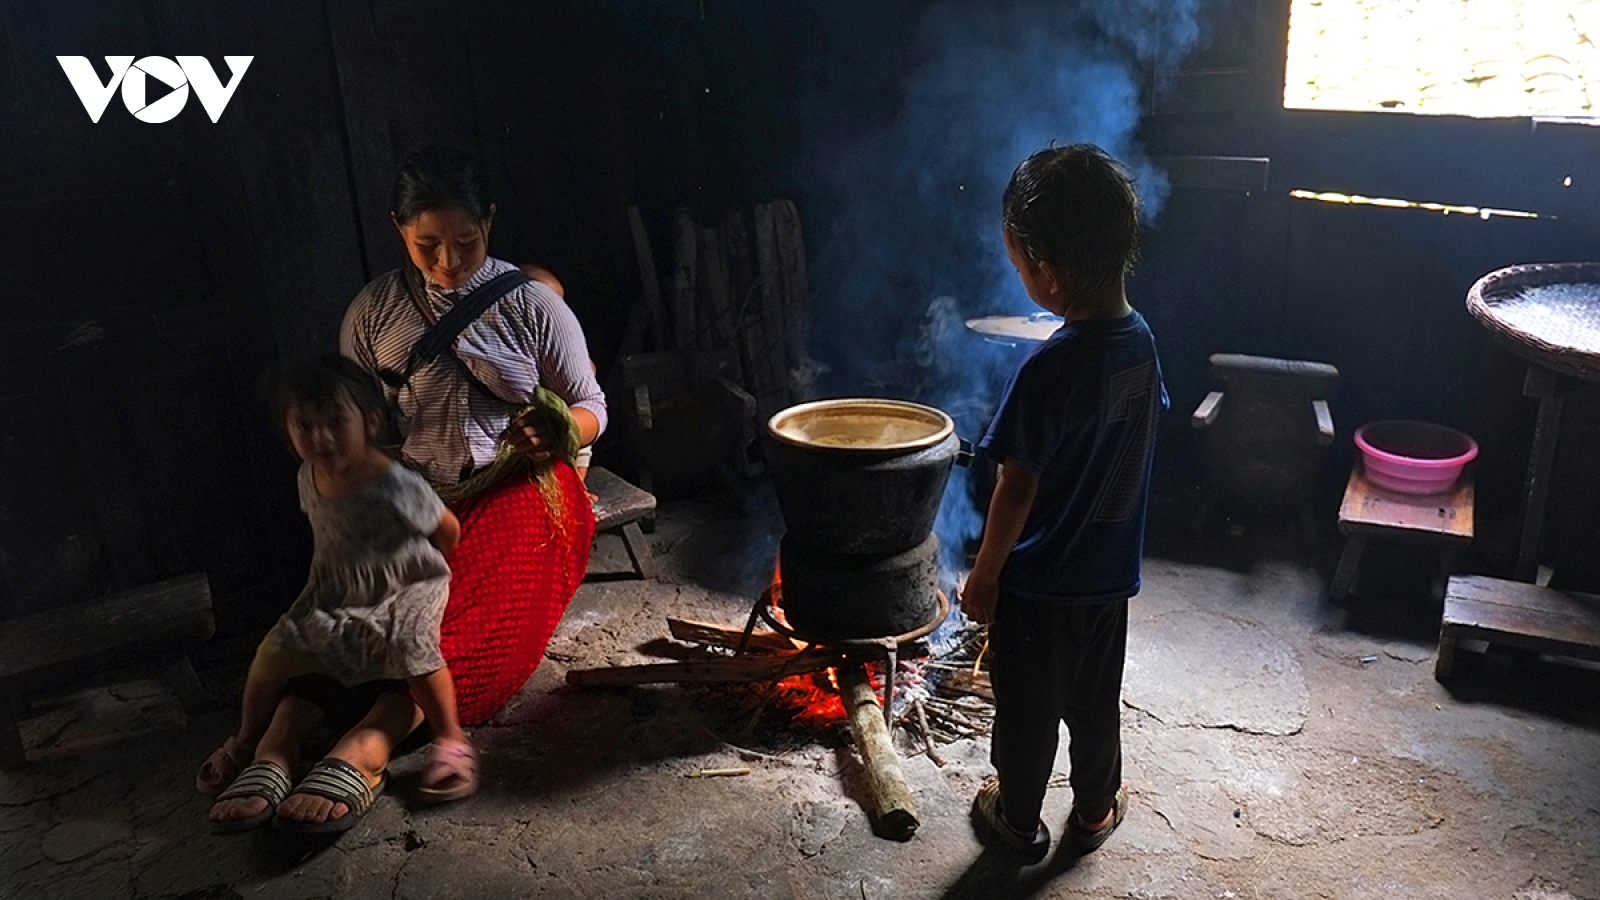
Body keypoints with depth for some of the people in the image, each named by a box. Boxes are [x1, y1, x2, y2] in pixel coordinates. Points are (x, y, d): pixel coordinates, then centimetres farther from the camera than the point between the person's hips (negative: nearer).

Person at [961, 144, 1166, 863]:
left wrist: (983, 575, -10)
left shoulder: (1051, 367, -28)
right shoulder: (1140, 340, -7)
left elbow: (1017, 488, -23)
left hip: (1037, 583, -6)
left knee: (1028, 708, 15)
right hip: (1109, 570, 6)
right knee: (1094, 701, 23)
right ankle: (1096, 811, 42)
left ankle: (1019, 820, 35)